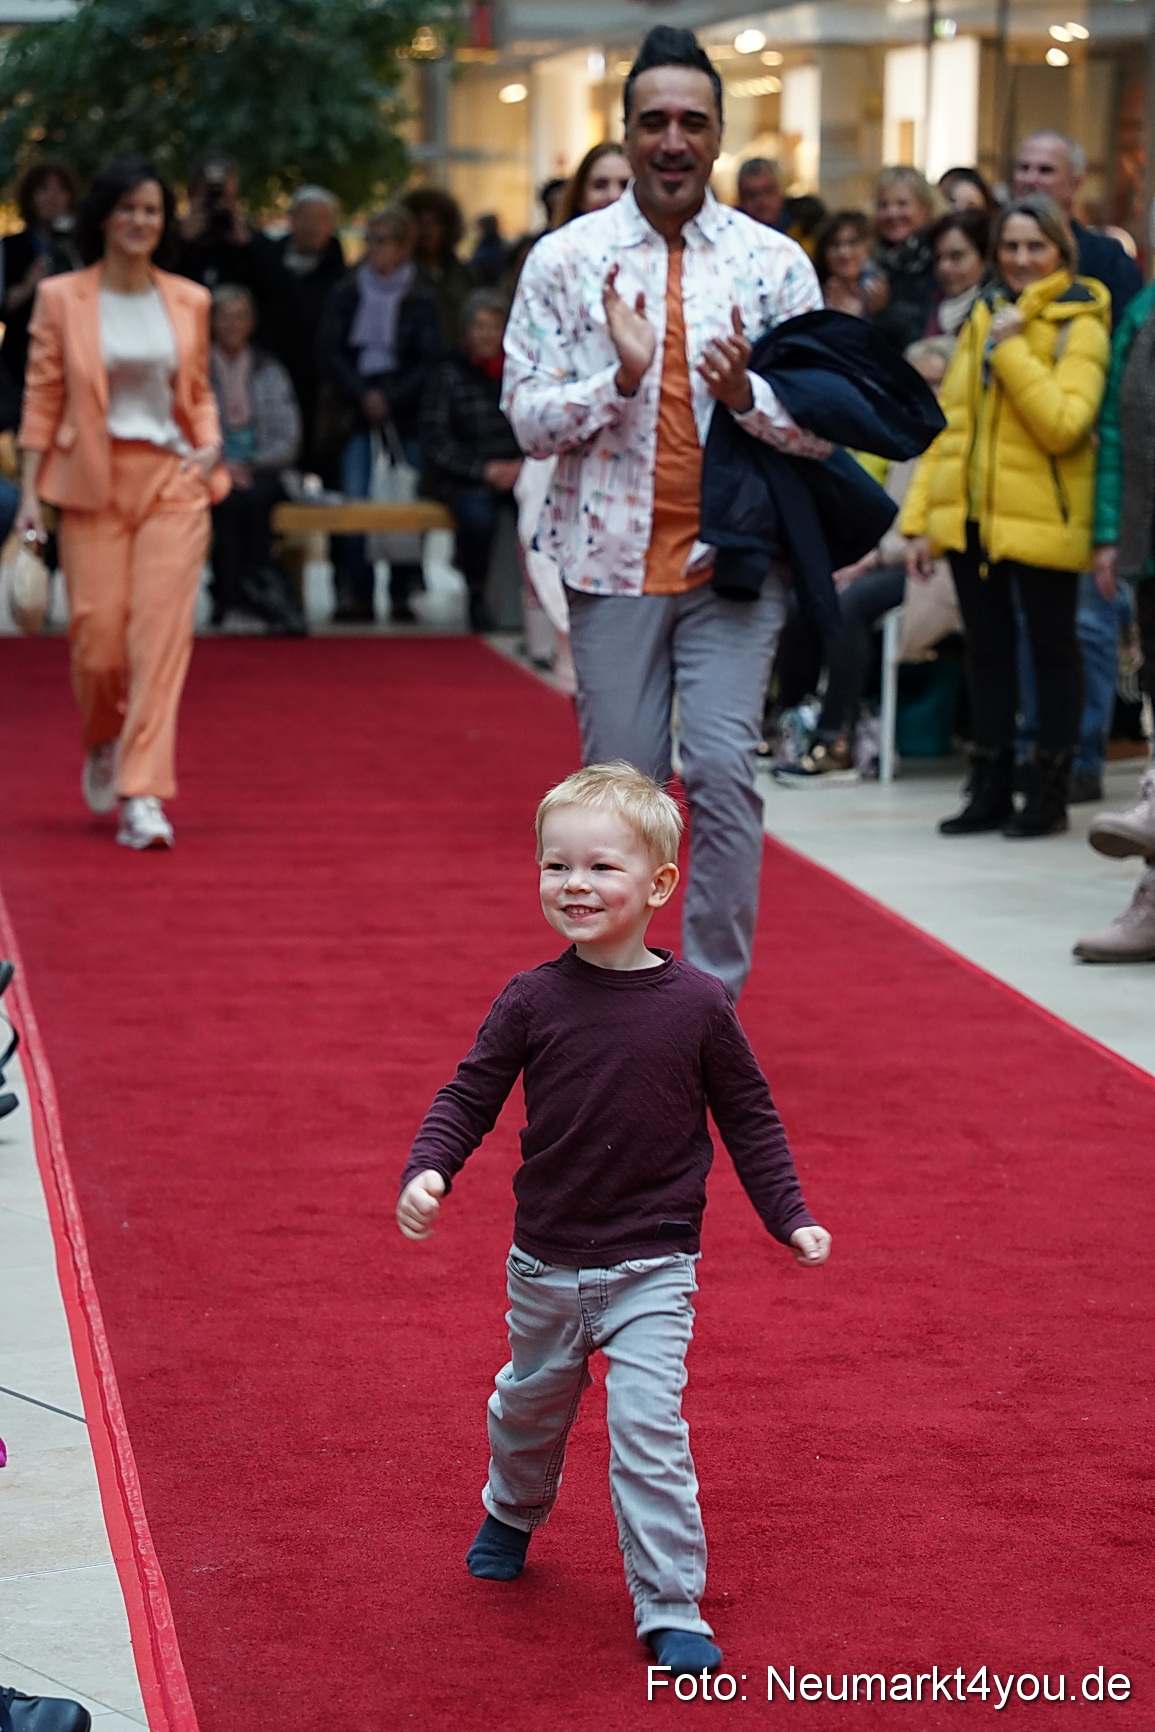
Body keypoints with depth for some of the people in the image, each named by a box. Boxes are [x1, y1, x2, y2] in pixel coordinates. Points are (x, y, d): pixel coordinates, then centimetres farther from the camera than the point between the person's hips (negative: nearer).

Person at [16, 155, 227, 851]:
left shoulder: (189, 301, 8)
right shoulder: (61, 298, 2)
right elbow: (42, 397, 2)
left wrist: (212, 443, -3)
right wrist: (29, 491, -2)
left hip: (173, 481, 1)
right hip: (92, 481, -1)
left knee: (162, 630, -9)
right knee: (98, 632, -1)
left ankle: (143, 794, -9)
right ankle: (104, 742, 32)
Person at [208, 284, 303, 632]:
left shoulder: (270, 372, 15)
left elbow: (289, 439, 8)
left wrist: (251, 464, -9)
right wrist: (219, 464, -14)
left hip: (260, 473, 1)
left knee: (254, 497, -34)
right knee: (228, 499, -35)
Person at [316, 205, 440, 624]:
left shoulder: (422, 299, 3)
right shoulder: (346, 294, 10)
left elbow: (431, 358, -1)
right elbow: (329, 349, 5)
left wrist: (391, 397, -9)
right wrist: (361, 395, -6)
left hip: (407, 412, -2)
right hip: (358, 412, 2)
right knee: (354, 502, -8)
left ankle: (402, 593, 0)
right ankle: (357, 595, -5)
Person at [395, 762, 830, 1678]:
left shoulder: (697, 1005, -10)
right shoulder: (531, 1002, -9)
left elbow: (749, 1119, 1)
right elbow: (469, 1097, -2)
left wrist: (790, 1218, -1)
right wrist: (427, 1172, -19)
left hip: (652, 1269, -2)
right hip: (545, 1264, 3)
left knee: (648, 1430, -11)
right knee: (531, 1403, 23)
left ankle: (672, 1611, -2)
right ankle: (512, 1514, 53)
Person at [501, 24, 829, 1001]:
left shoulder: (774, 262, 4)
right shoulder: (565, 260, 3)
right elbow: (527, 418, -1)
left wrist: (745, 394, -16)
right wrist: (619, 377, -17)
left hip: (734, 562, 0)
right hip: (614, 562, 0)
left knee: (724, 768, -11)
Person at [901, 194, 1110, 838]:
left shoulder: (1079, 326, -6)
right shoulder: (984, 318, 13)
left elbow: (1064, 423, -21)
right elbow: (950, 420, 13)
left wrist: (1011, 348, -20)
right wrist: (920, 518, 8)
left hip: (1042, 519, -6)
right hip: (971, 515, 6)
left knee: (1052, 647, 4)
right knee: (987, 647, 11)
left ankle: (1052, 792, 12)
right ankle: (992, 789, 21)